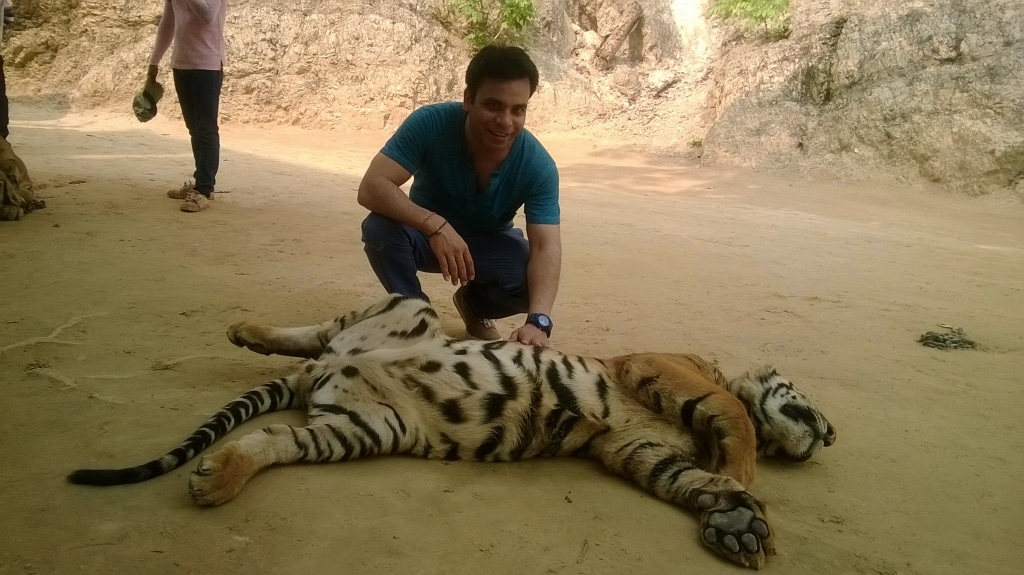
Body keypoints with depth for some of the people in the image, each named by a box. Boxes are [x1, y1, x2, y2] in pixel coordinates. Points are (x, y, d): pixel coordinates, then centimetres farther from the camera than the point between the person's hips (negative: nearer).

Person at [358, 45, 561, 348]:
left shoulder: (538, 165, -27)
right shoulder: (430, 124, -30)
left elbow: (546, 247, -33)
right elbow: (371, 187, -36)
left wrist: (538, 320, -51)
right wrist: (434, 224, -53)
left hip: (490, 243, 1)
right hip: (426, 234, -1)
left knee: (534, 282, -28)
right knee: (379, 227, -32)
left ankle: (475, 305, 9)